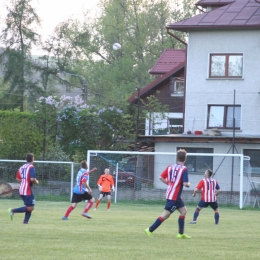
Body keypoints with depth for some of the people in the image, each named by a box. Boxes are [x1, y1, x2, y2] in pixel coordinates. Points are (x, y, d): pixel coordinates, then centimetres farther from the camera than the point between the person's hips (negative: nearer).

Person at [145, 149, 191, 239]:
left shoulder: (170, 167, 3)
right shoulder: (184, 169, -16)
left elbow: (161, 177, 3)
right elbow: (185, 184, -22)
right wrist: (189, 184, 1)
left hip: (169, 193, 8)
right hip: (174, 197, -8)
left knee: (183, 211, 17)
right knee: (165, 215, -4)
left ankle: (181, 233, 18)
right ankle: (150, 230, -3)